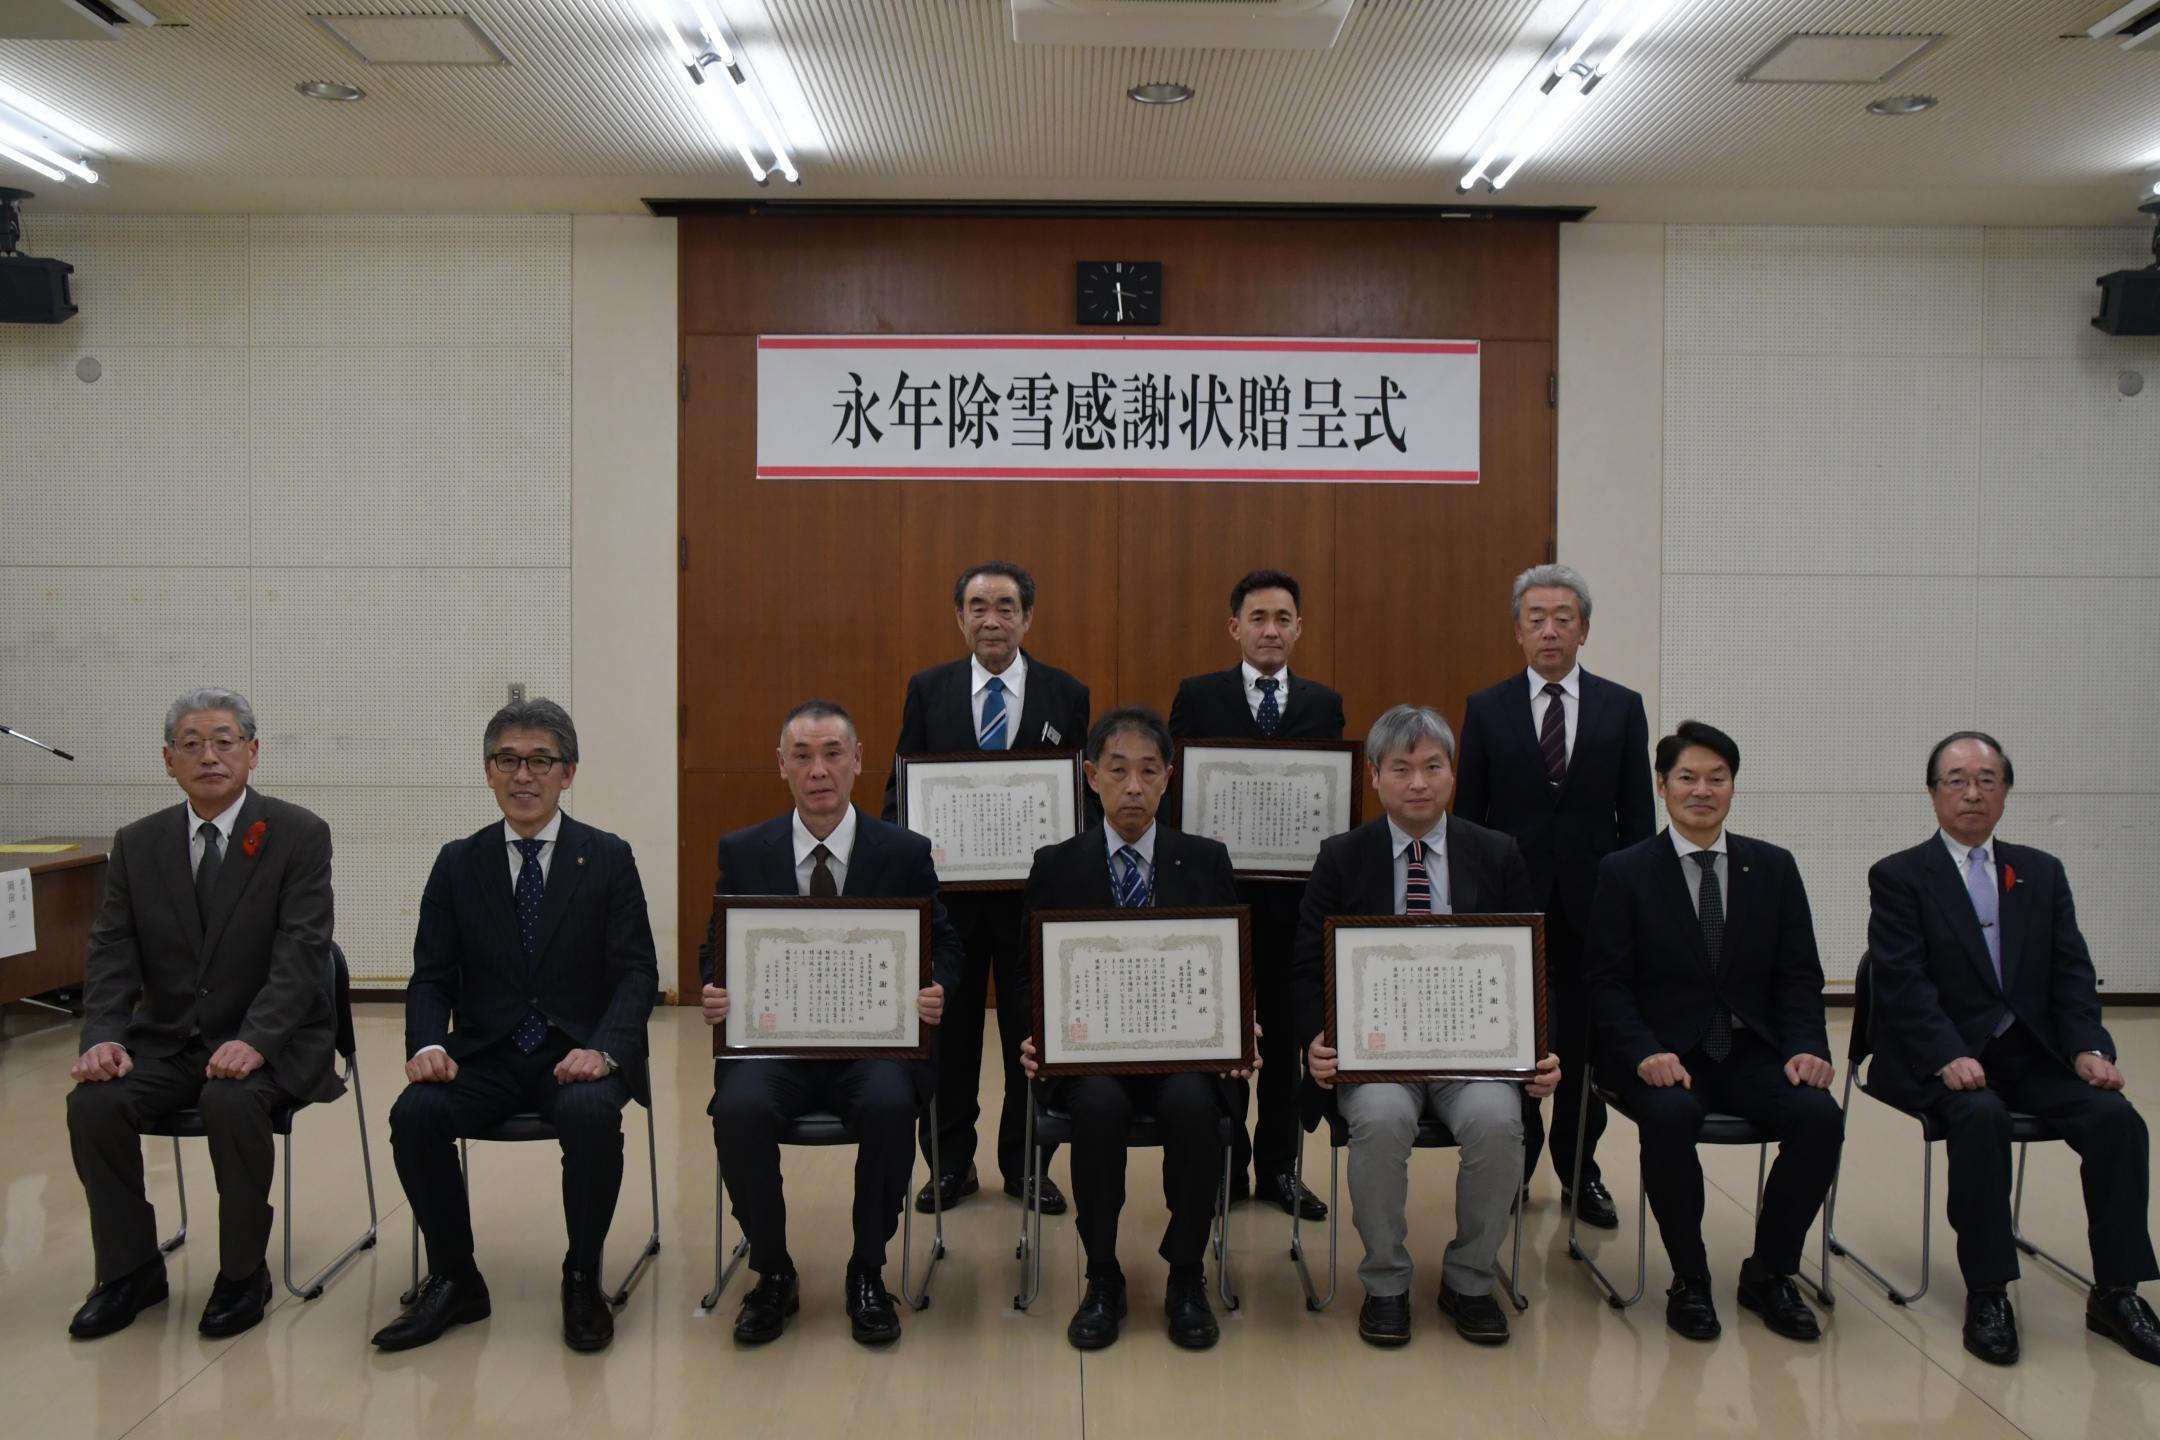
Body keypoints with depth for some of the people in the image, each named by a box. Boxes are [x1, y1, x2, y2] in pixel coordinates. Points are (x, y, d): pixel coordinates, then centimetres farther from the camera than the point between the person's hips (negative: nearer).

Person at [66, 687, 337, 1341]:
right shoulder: (137, 844, 6)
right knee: (93, 1102, -21)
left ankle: (242, 1273, -10)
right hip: (165, 1041, 4)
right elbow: (111, 954, 2)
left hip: (266, 1043, -4)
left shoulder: (299, 835, -7)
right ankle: (130, 1270, 1)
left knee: (231, 1103, -32)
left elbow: (301, 953, -15)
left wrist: (254, 1041, -29)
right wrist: (102, 1037, -16)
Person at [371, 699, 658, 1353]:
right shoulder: (458, 864, 8)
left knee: (591, 1114, -34)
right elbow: (431, 977, 7)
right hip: (485, 1056, 3)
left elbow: (636, 973, -3)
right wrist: (428, 1044, -15)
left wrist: (603, 1049, -21)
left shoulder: (609, 858, 2)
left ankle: (583, 1280, -10)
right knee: (414, 1114, -26)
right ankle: (454, 1281, -4)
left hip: (578, 1054, -2)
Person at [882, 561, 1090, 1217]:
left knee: (1031, 1030, 9)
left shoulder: (1065, 694, 2)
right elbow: (901, 786, 4)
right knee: (949, 1028, 10)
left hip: (1034, 888, 0)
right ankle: (950, 1163, 25)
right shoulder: (928, 689, 4)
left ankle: (1027, 1164, 24)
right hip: (946, 883, 1)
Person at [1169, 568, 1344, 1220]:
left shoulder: (1323, 703, 7)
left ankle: (1278, 1166, 23)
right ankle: (1225, 1162, 22)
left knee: (1286, 1032, 10)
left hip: (1293, 892, 2)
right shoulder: (1197, 696, 2)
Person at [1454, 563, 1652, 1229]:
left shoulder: (1621, 706, 4)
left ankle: (1580, 1171, 23)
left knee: (1584, 1043, 8)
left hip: (1592, 901, 1)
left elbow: (1636, 816, 4)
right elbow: (1467, 815, 3)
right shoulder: (1486, 708, 3)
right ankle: (1513, 1166, 22)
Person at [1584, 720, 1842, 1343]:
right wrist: (1646, 1054, -21)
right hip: (1664, 1052, -3)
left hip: (1753, 1051, 3)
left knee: (1820, 1117, -25)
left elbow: (1799, 976, 7)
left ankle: (1768, 1273, 0)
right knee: (1669, 1118, -34)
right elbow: (1607, 983, -4)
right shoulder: (1624, 872, 1)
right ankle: (1689, 1279, -10)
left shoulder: (1774, 867, 10)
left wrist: (1806, 1047, -11)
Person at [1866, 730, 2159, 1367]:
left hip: (2032, 1055, 4)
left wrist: (2088, 1048, -10)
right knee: (1981, 1116, -33)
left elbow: (2072, 973, 7)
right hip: (1938, 1061, -4)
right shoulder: (1898, 877, -1)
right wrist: (1949, 1058, -25)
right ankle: (1986, 1292, -20)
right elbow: (1903, 982, -11)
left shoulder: (2042, 873, 14)